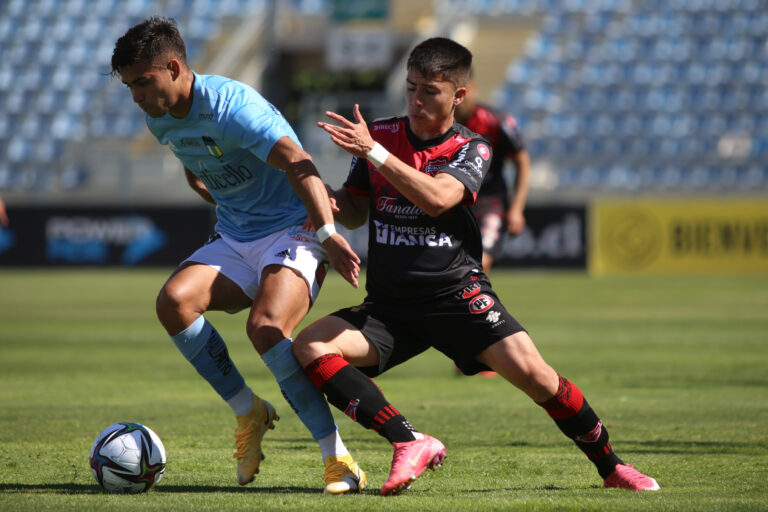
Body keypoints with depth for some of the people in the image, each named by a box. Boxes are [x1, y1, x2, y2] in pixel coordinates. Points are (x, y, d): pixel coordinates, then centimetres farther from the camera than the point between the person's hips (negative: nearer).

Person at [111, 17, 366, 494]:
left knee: (266, 327, -31)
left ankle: (339, 460, -23)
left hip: (293, 233, -7)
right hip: (235, 240, 7)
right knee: (174, 300, -19)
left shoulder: (231, 105, -22)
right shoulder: (161, 120, 4)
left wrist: (327, 232, -46)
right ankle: (248, 412, -3)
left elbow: (298, 164, -34)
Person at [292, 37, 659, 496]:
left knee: (531, 371, -22)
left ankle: (611, 466, -1)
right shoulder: (381, 134, 6)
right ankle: (412, 444, -27)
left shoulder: (471, 149, -2)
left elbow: (436, 198, -23)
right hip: (389, 304, 3)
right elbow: (355, 213, 14)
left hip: (457, 293, -3)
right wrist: (326, 198, -9)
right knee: (310, 347, -22)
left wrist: (372, 152, -26)